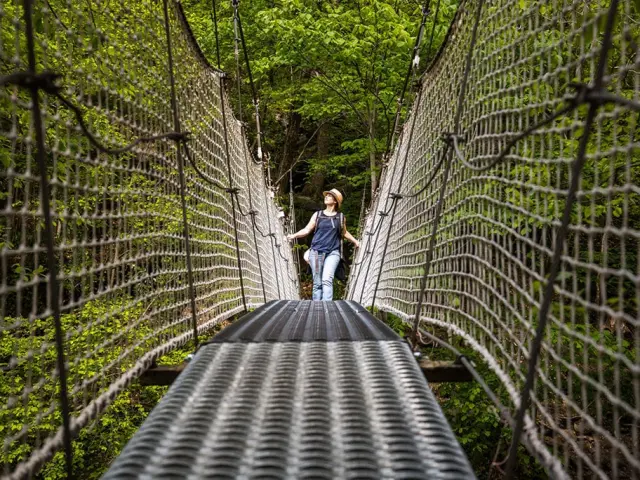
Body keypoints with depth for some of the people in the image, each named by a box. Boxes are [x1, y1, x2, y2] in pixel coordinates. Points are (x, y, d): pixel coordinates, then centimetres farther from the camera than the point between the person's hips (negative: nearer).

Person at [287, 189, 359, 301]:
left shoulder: (340, 217, 11)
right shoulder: (317, 215, 10)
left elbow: (344, 232, 29)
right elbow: (307, 230, 8)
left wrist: (355, 241, 25)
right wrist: (294, 235, -6)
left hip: (332, 253, -1)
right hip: (316, 252, 1)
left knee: (327, 280, -21)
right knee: (317, 283, 1)